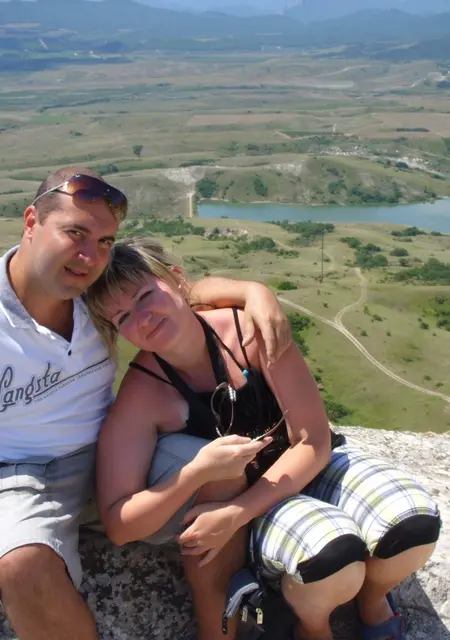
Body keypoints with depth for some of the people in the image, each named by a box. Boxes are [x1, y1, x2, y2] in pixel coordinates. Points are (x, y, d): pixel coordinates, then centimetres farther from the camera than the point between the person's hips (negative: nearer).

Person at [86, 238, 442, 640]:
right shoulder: (140, 397, -20)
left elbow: (313, 441, -17)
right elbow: (118, 525, -20)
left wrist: (235, 514, -27)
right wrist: (199, 471, -35)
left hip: (312, 466, 2)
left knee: (415, 525, -26)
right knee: (333, 562, -33)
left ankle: (372, 597, 11)